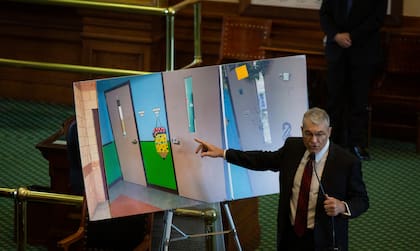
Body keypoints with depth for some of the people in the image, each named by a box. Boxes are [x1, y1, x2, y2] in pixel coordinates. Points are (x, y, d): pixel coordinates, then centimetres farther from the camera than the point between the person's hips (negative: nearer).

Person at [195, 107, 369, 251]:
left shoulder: (347, 162, -16)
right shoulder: (293, 147, -3)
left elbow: (361, 201, -6)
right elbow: (264, 160, 13)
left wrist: (343, 207, -28)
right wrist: (222, 153, 10)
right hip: (290, 235, 4)